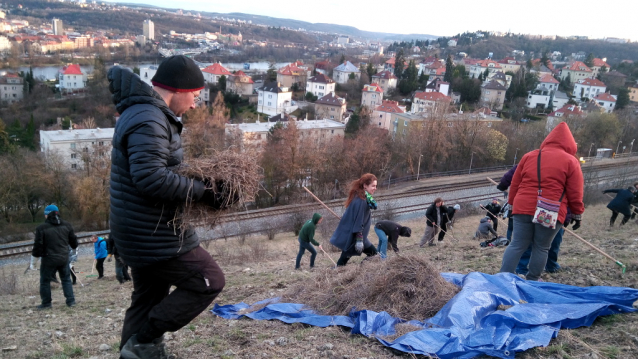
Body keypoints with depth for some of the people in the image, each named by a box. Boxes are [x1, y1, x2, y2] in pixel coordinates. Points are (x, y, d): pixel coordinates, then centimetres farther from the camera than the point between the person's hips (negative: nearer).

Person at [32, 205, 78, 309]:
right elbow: (74, 242, 10)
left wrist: (35, 254, 6)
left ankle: (46, 303, 17)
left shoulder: (41, 228, -12)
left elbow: (38, 245, -11)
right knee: (66, 279, 17)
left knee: (45, 281, 12)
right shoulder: (66, 225, 2)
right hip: (64, 258, 4)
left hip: (49, 259, -4)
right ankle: (71, 300, 12)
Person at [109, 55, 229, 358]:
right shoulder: (149, 121, -21)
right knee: (209, 281, -4)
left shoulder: (142, 113, 14)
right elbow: (151, 179, -30)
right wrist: (202, 190, -23)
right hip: (154, 234, -11)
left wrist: (199, 181, 11)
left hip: (144, 232, 11)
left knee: (149, 299, 20)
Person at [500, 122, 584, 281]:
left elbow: (515, 184, 14)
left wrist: (512, 204, 23)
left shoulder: (529, 156, 12)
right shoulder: (570, 161, 1)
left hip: (523, 208, 3)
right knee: (541, 248, 9)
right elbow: (575, 193, 0)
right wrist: (577, 214, 10)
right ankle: (532, 281, 16)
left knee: (517, 245, 7)